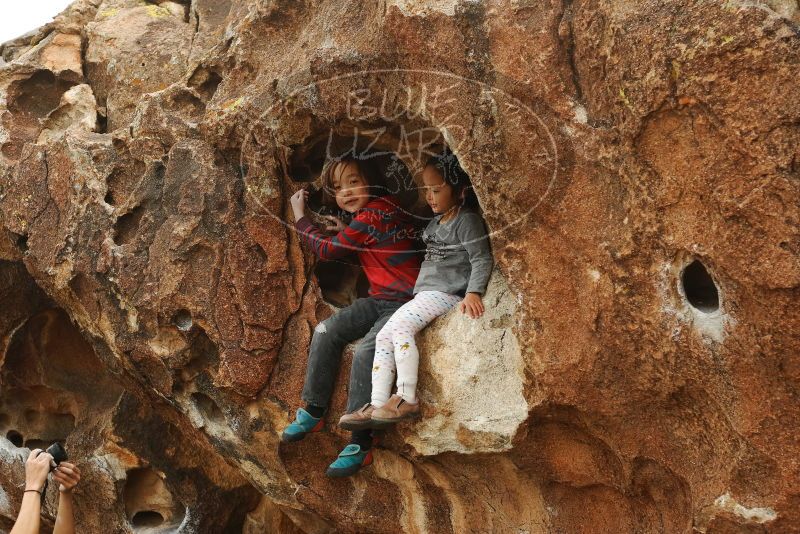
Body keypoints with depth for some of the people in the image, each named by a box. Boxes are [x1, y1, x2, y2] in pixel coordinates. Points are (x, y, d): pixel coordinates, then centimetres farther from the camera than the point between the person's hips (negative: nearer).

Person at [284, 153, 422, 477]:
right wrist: (346, 232, 10)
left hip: (406, 303, -10)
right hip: (381, 299, 10)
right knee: (326, 332, -3)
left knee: (365, 353, -29)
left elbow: (327, 250, -8)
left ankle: (360, 444, -22)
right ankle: (314, 412, 6)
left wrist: (299, 216, 6)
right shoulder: (384, 206, 8)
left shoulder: (369, 218, -19)